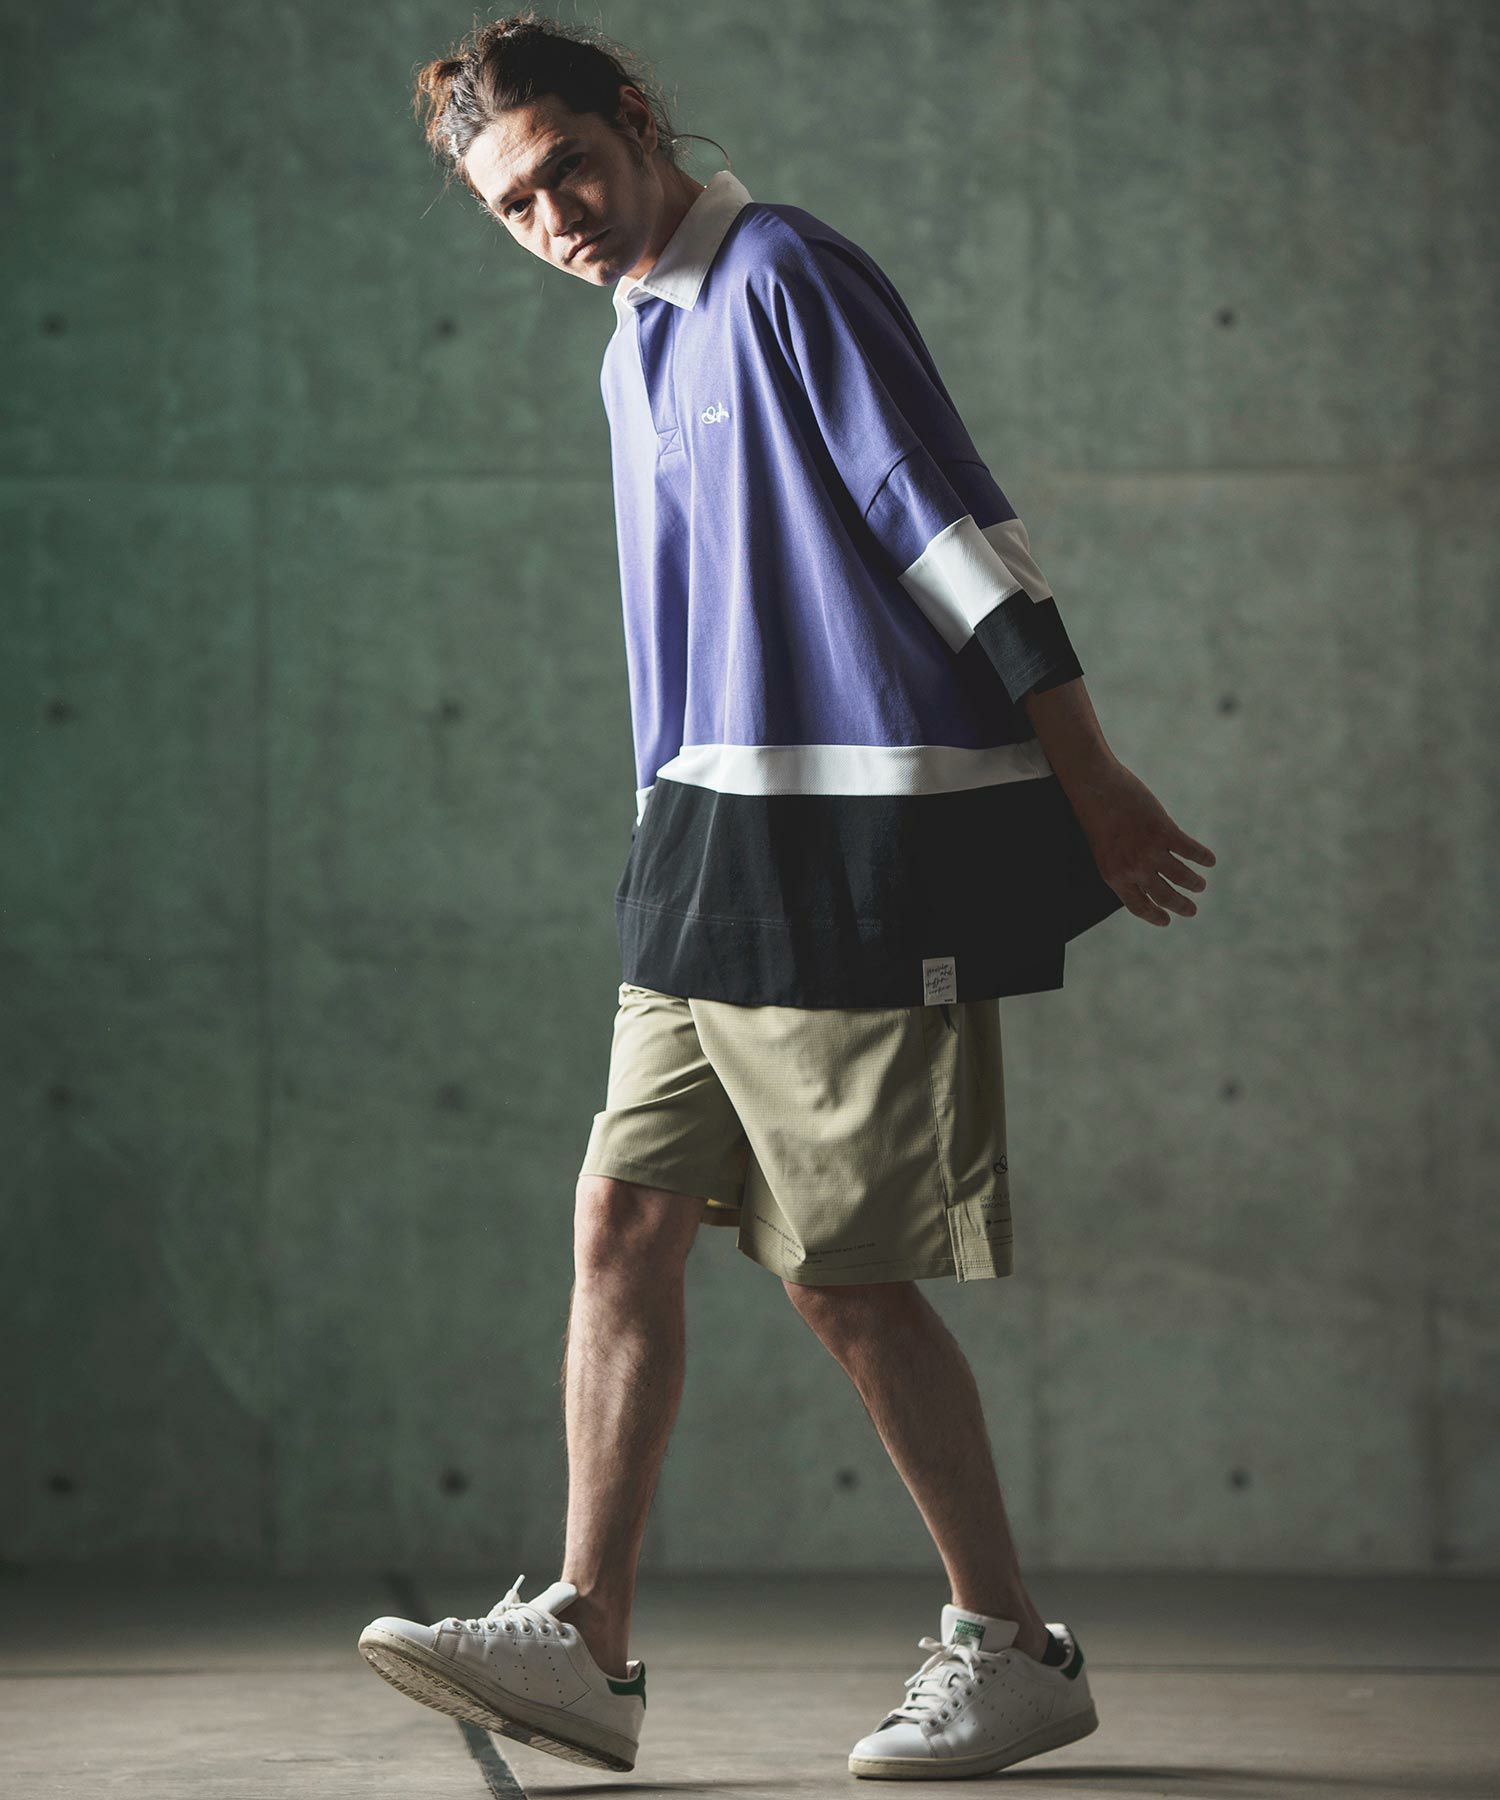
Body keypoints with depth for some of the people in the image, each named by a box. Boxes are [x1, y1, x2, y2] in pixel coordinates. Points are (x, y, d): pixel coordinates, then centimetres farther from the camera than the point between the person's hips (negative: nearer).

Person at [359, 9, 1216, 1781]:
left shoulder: (779, 274, -10)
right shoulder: (637, 346, 18)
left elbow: (957, 532, -13)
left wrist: (1092, 785, -14)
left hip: (866, 851, -9)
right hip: (716, 840, 9)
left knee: (845, 1274, -4)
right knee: (623, 1214, 3)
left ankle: (1012, 1646, 8)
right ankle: (585, 1642, 5)